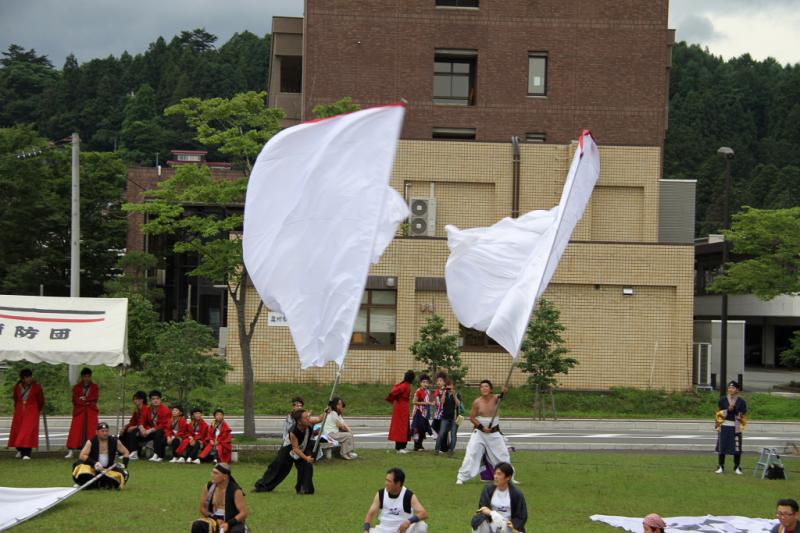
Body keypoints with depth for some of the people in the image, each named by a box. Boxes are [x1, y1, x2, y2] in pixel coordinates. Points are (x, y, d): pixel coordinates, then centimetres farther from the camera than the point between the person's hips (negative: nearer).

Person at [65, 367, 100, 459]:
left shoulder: (95, 387, 10)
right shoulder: (76, 387, 7)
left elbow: (95, 399, -4)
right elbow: (75, 400, -4)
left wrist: (84, 399, -9)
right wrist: (88, 402, -10)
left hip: (91, 412, 1)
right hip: (79, 411, -1)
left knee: (91, 431, -5)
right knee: (75, 430, -9)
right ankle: (70, 452, -11)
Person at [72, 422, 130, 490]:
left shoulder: (115, 442, -1)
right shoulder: (91, 442, -8)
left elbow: (126, 453, 9)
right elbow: (82, 456, -17)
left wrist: (124, 465, -9)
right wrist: (94, 463, -31)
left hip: (109, 469, 2)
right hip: (92, 468, -2)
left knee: (122, 473, -25)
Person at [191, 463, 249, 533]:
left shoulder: (235, 491, -15)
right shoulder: (208, 487, -3)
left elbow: (244, 513, -17)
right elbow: (203, 507, 5)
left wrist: (228, 524, -30)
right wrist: (216, 520, -11)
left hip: (232, 523, -4)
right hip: (214, 522, 4)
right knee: (197, 526, -23)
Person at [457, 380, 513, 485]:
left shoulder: (495, 399, -10)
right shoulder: (477, 402, -10)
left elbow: (500, 398, -34)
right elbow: (472, 418, -4)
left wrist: (503, 393, -57)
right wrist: (482, 427, -15)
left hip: (494, 433, 2)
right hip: (479, 432, -1)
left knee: (503, 455, 8)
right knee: (471, 454, -10)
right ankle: (461, 477, -5)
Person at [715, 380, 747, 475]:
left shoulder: (741, 401, 3)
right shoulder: (722, 400, 5)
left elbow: (743, 416, 3)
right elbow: (719, 413, 3)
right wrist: (728, 409, -11)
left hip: (736, 427, -1)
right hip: (724, 427, 1)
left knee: (736, 448, -1)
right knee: (722, 447, 2)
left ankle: (737, 468, 10)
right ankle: (721, 467, 12)